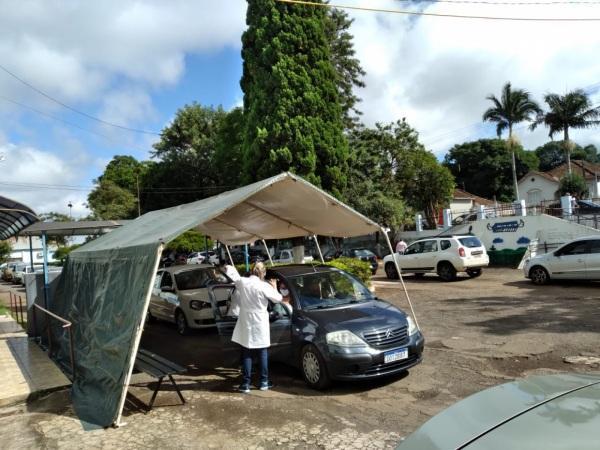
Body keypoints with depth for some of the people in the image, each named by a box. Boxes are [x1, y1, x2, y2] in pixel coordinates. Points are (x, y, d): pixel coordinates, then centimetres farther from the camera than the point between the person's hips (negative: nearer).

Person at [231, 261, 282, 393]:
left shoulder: (241, 282, -5)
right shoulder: (264, 286, -14)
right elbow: (278, 298, -5)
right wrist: (274, 287, 12)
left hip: (245, 323, 2)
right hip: (260, 324, -2)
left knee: (246, 354, 9)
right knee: (263, 352, 13)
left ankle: (245, 384, 10)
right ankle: (264, 382, 18)